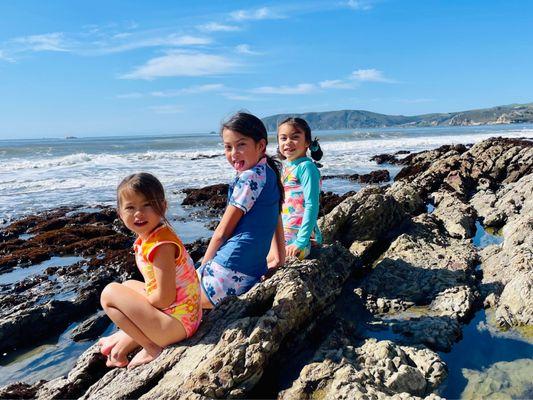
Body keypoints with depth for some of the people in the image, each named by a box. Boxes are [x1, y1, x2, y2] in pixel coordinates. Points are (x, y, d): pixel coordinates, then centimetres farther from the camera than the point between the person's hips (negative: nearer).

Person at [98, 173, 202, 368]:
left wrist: (138, 299, -6)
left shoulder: (161, 246, -24)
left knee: (110, 293, -3)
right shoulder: (146, 238, 5)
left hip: (177, 324, -10)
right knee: (128, 285, 25)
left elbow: (164, 299, -22)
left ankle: (151, 348, -3)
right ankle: (125, 341, 19)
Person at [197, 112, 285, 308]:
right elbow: (275, 219, 17)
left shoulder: (250, 177, -16)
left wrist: (202, 268, -1)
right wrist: (279, 257, 21)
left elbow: (222, 232, -11)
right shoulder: (269, 173, 11)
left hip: (230, 275, -9)